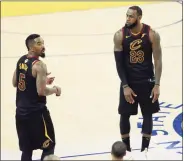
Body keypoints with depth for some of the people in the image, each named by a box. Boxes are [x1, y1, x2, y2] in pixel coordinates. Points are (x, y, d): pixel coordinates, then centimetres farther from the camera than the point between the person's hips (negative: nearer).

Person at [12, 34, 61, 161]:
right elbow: (41, 91, -23)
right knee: (49, 146, 7)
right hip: (36, 112, -8)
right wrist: (55, 90, -3)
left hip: (21, 111, 8)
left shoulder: (21, 60, 8)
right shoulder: (39, 65, -18)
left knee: (26, 149, 14)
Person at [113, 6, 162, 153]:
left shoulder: (152, 34, -13)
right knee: (125, 114, 6)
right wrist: (125, 86, -13)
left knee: (148, 114, 8)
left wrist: (157, 84, -11)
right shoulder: (120, 35, -11)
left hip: (147, 81, 0)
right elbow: (119, 63, -8)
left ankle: (144, 149, 21)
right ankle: (126, 148, 23)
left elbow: (158, 60, -7)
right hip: (128, 82, 0)